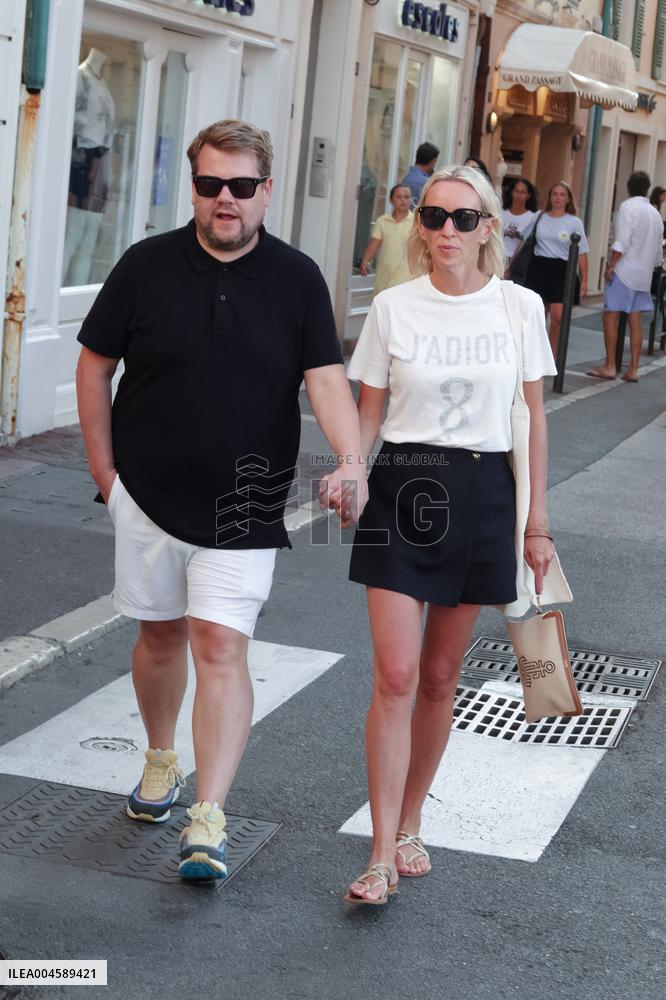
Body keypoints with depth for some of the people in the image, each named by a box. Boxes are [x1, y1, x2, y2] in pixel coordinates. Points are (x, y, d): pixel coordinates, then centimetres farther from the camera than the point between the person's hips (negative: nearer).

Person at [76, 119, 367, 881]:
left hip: (245, 506, -1)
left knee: (221, 645, -9)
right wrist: (104, 469, 3)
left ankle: (207, 820, -9)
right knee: (161, 634, 14)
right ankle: (161, 759, 40)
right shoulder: (147, 266, -3)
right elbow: (95, 365, 5)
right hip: (150, 495, 2)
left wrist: (350, 459, -27)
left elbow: (326, 377, -10)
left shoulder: (297, 279, -3)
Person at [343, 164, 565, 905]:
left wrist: (536, 521, 5)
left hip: (483, 496, 1)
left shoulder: (519, 307, 1)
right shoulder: (393, 308, 0)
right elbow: (368, 414, 5)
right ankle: (382, 855, -4)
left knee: (439, 677, 10)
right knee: (396, 677, -8)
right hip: (402, 489, -1)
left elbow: (532, 419, 6)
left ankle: (409, 826, 27)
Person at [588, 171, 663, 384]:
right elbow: (658, 249, 16)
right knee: (635, 319, 7)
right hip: (644, 272, 7)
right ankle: (633, 369, 6)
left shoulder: (628, 207, -8)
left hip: (624, 269, -7)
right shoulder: (655, 213, 13)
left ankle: (609, 366, -6)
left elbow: (622, 242, -17)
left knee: (610, 316, -3)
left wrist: (610, 265, -13)